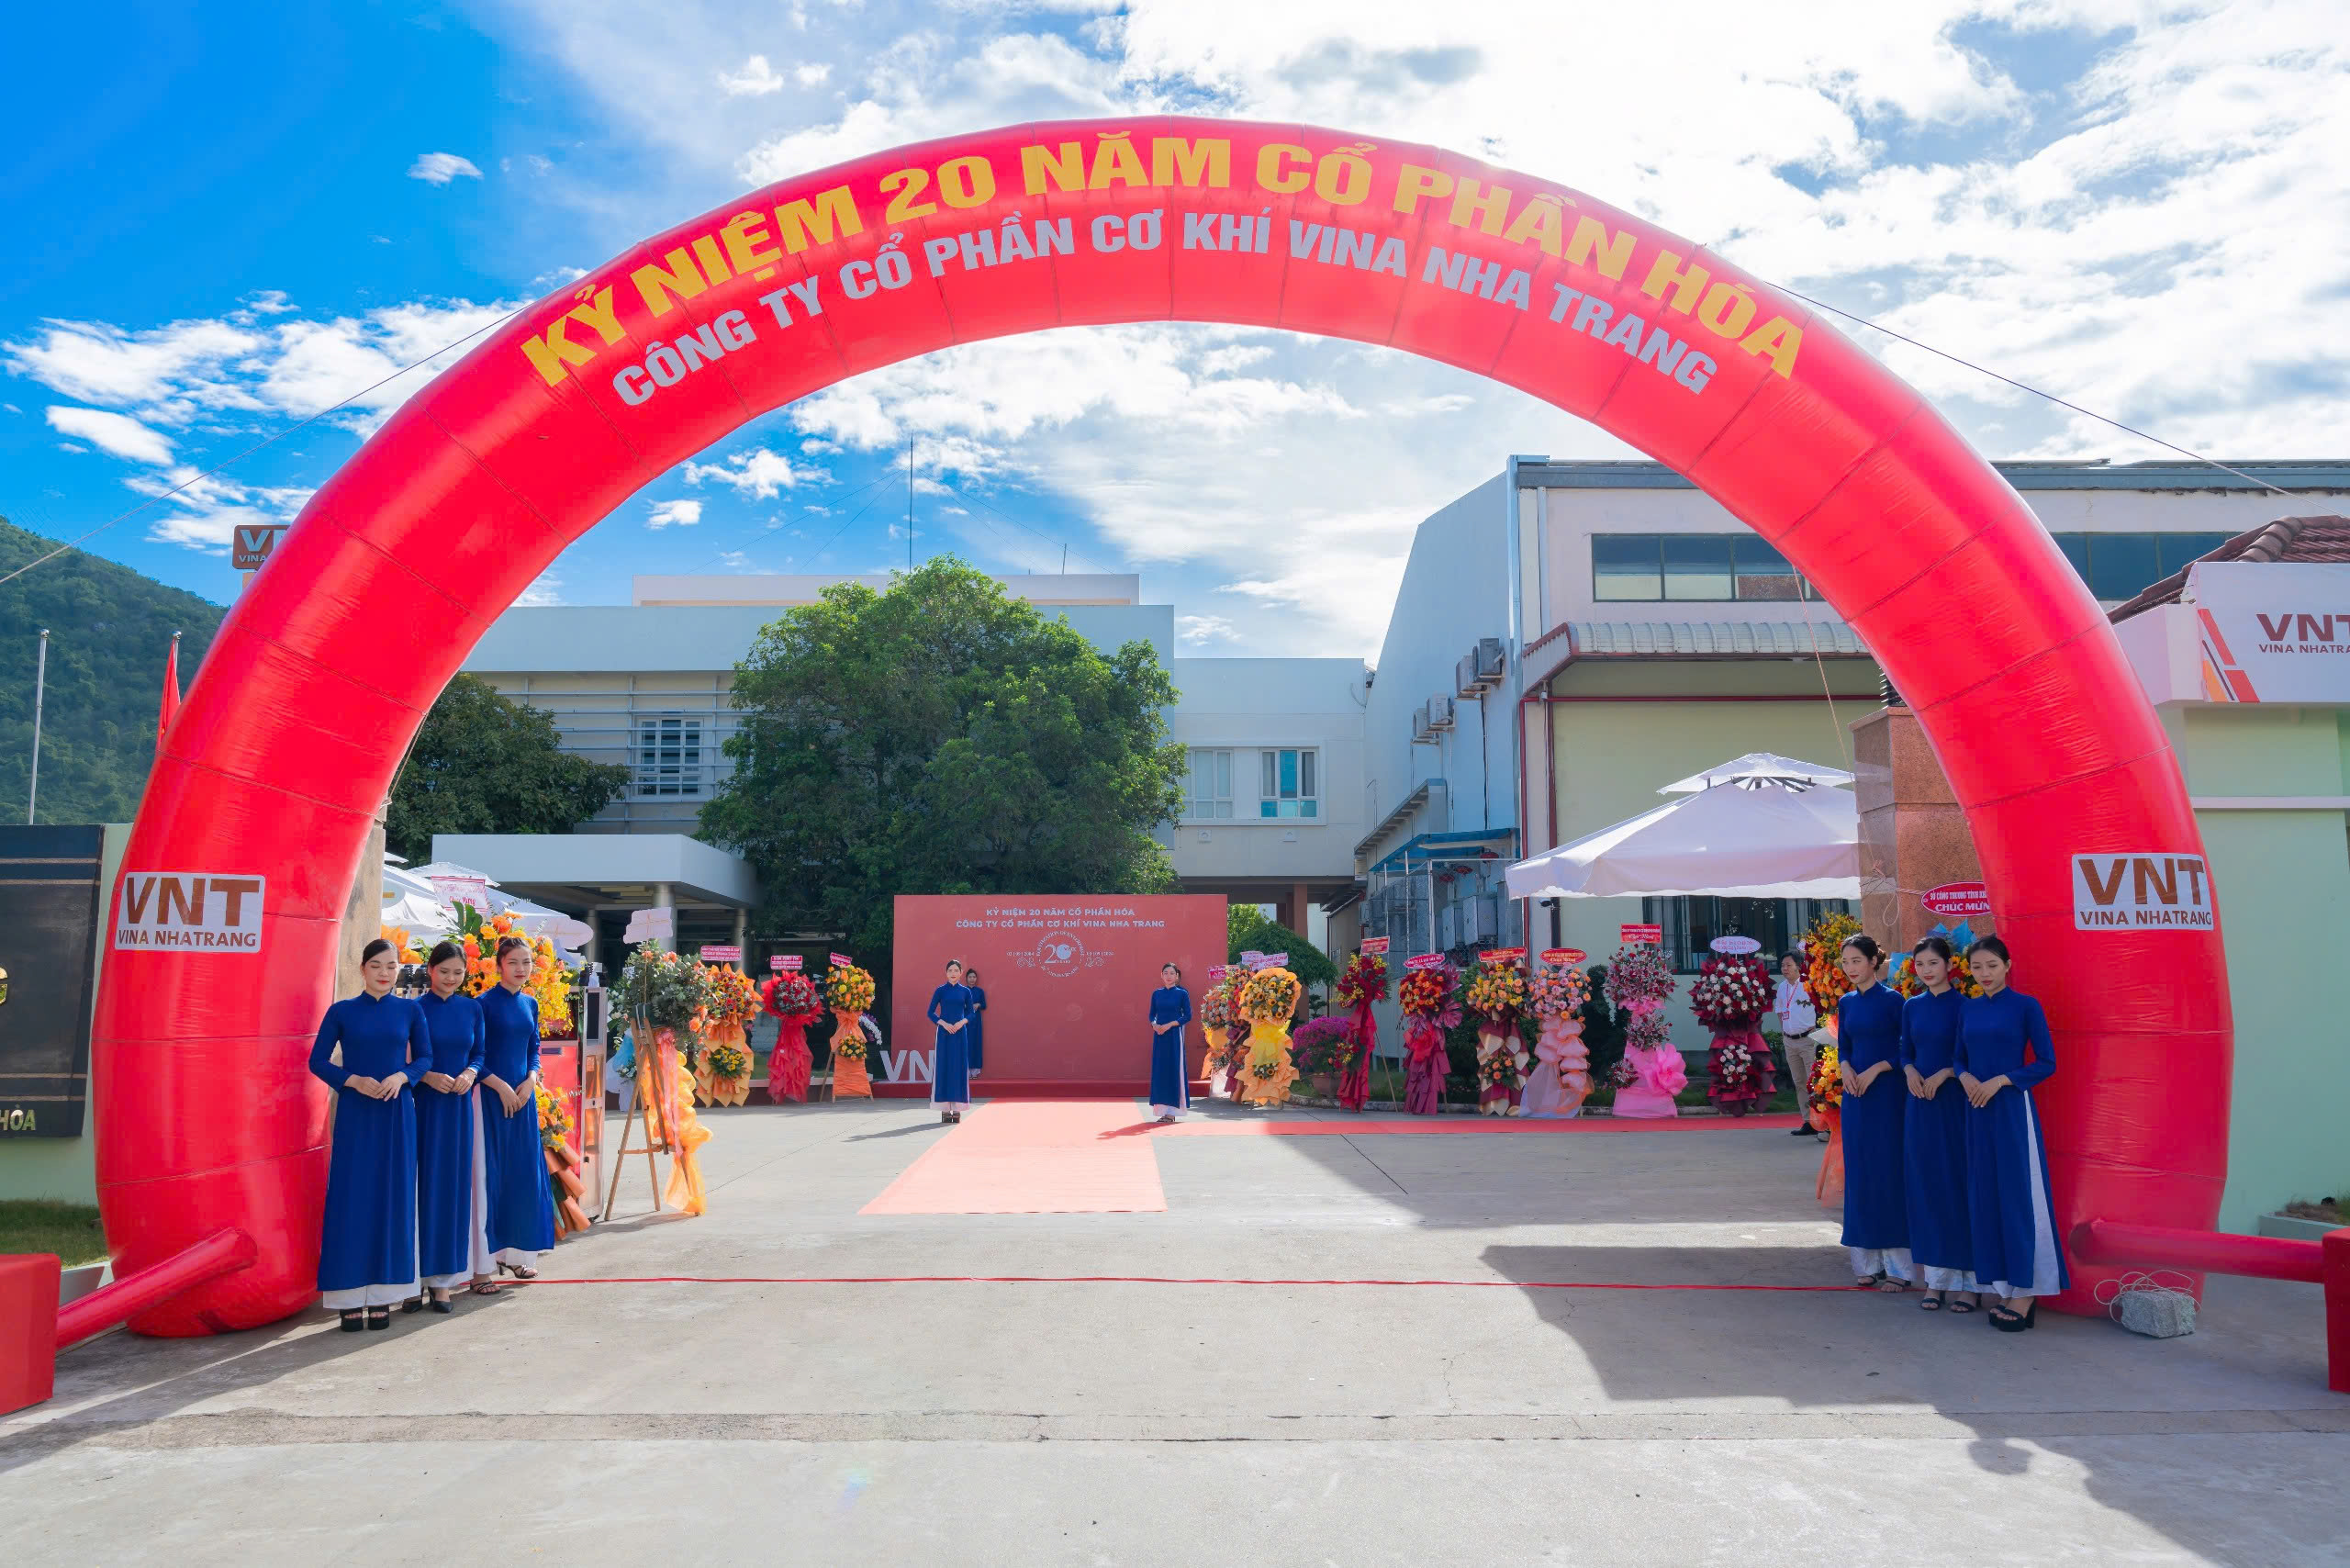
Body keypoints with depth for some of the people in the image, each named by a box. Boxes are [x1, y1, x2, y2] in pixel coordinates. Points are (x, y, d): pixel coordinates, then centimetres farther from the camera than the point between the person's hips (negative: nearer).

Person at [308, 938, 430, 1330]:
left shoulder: (409, 1011, 5)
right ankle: (350, 1299, 6)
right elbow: (318, 1061, 2)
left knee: (392, 1199, 3)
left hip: (396, 1113, 1)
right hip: (355, 1114, -1)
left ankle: (382, 1296, 12)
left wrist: (402, 1076, -11)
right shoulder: (342, 1011, 1)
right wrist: (354, 1081, -13)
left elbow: (424, 1057, 8)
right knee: (351, 1198, -2)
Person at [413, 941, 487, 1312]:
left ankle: (450, 1269, 15)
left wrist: (470, 1073, -7)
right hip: (427, 1105, -4)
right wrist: (427, 1076, -19)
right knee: (431, 1185, -2)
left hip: (462, 1104, 4)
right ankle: (433, 1274, 4)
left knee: (459, 1185, 6)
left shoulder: (471, 1008, 8)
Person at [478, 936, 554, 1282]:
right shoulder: (485, 1003, -7)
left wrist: (531, 1080, -2)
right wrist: (501, 1086, -14)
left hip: (523, 1095, 6)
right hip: (492, 1095, -6)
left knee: (523, 1173, 9)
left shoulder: (530, 1004, 11)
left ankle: (516, 1254, 20)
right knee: (490, 1176, -5)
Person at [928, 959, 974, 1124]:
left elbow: (971, 1013, 9)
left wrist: (962, 1022, -10)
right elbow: (931, 1013, 2)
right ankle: (945, 1109, 1)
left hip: (960, 1033, 1)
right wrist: (944, 1023, -13)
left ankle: (957, 1109, 5)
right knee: (943, 1067, -3)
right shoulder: (940, 991, 3)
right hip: (944, 1033, -1)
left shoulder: (965, 992, 6)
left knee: (960, 1068, 0)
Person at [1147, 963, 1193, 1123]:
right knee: (1159, 1070, 2)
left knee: (1173, 1070, -3)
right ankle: (1162, 1109, 7)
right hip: (1159, 1035, 4)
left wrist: (1169, 1025, -13)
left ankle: (1171, 1111, -1)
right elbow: (1152, 1014, 12)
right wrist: (1154, 1025, -9)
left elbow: (1187, 1016, -3)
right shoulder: (1156, 994, 10)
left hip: (1174, 1035, -4)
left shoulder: (1182, 993, 0)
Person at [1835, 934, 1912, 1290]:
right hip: (1855, 1095, 6)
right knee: (1859, 1175, 7)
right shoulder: (1846, 1003, 10)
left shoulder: (1892, 1000, -6)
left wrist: (1875, 1069, -15)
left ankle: (1898, 1267, 5)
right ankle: (1868, 1262, 15)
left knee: (1889, 1173, -3)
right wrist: (1845, 1068, -4)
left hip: (1886, 1093, -6)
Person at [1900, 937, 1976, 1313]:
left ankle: (1967, 1280, 8)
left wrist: (1944, 1074, -18)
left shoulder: (1963, 1006, -6)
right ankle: (1936, 1278, 15)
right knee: (1925, 1189, 7)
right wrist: (1910, 1072, -5)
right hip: (1920, 1105, 5)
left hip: (1954, 1104, -5)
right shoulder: (1911, 1007, 9)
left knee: (1958, 1187, -1)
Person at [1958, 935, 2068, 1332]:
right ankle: (2006, 1289, 15)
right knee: (1985, 1197, 7)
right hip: (1977, 1110, 5)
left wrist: (2000, 1081, -14)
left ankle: (2027, 1293, 4)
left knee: (2019, 1195, -3)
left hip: (2012, 1108, -5)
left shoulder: (2025, 1006, -5)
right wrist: (1964, 1076, -5)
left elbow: (2047, 1063, -6)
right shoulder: (1969, 1009, 10)